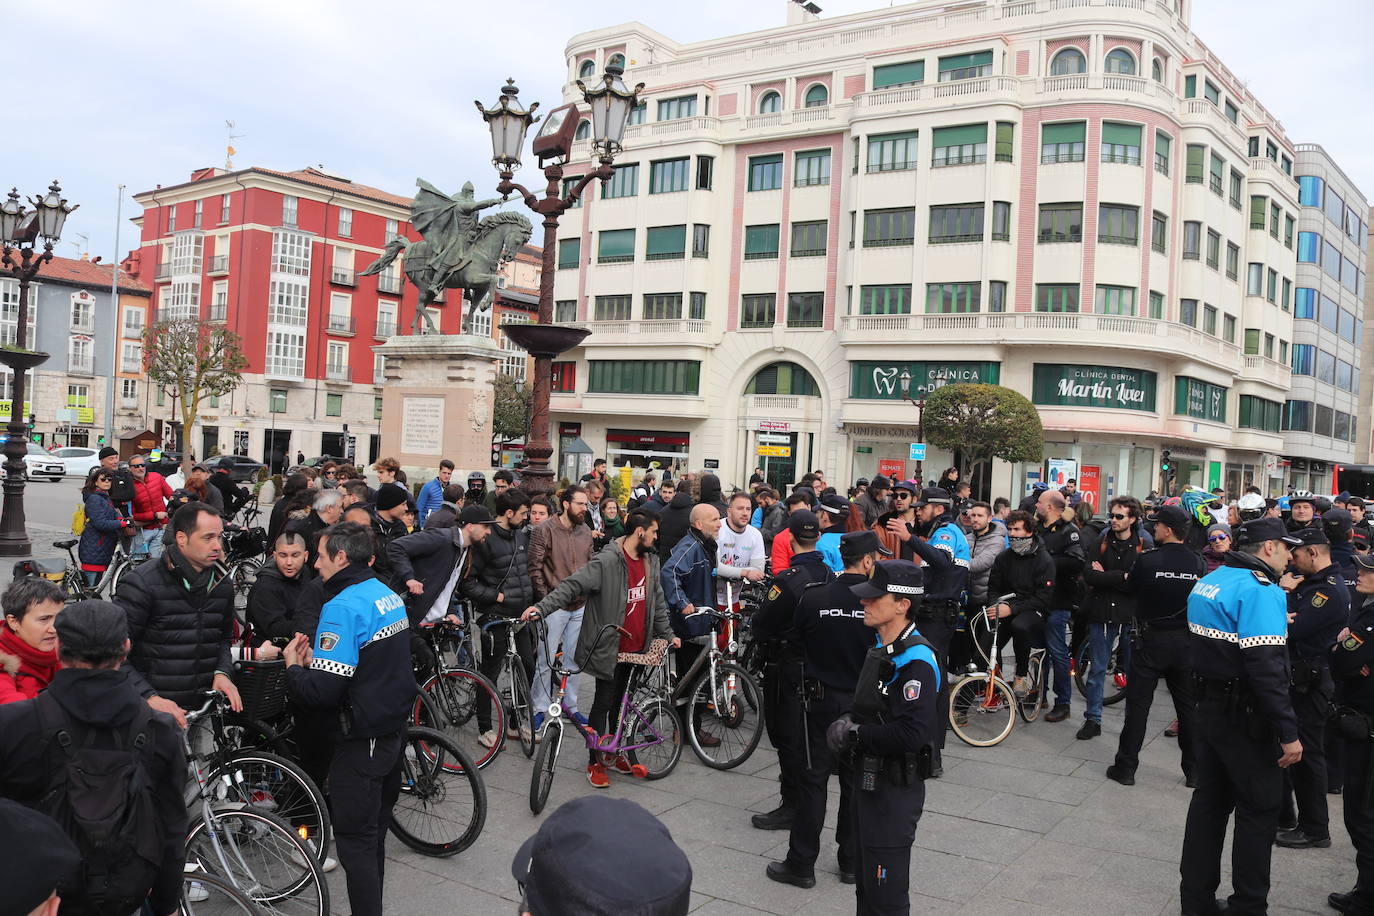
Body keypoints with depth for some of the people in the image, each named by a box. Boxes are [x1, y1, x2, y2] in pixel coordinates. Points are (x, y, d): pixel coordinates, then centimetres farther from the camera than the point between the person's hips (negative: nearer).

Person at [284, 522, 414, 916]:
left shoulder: (343, 606, -21)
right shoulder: (389, 595, 7)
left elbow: (321, 693, -25)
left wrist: (293, 665, -5)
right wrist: (316, 659, 9)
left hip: (362, 741, -9)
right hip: (394, 729, 9)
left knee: (355, 841, 3)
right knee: (374, 832, 20)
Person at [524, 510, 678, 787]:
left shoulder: (651, 561, 7)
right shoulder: (608, 561, -18)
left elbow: (657, 601, 18)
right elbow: (572, 585, -23)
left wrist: (667, 634, 18)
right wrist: (542, 607, -35)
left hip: (636, 647, 7)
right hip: (609, 647, -7)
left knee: (621, 702, 17)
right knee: (603, 703, 2)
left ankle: (614, 755, 31)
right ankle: (595, 763, 14)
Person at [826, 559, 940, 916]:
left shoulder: (915, 661, -23)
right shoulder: (881, 649, 8)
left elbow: (912, 734, -32)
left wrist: (855, 733, -21)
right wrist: (848, 725, 3)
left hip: (894, 792, -9)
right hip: (868, 781, 9)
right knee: (866, 887, 22)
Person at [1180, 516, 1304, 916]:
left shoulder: (1208, 582, 8)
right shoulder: (1260, 590, -20)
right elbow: (1266, 668, -26)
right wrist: (1288, 732, -23)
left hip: (1209, 706, 8)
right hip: (1246, 717, -8)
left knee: (1209, 801, 14)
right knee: (1259, 810, 5)